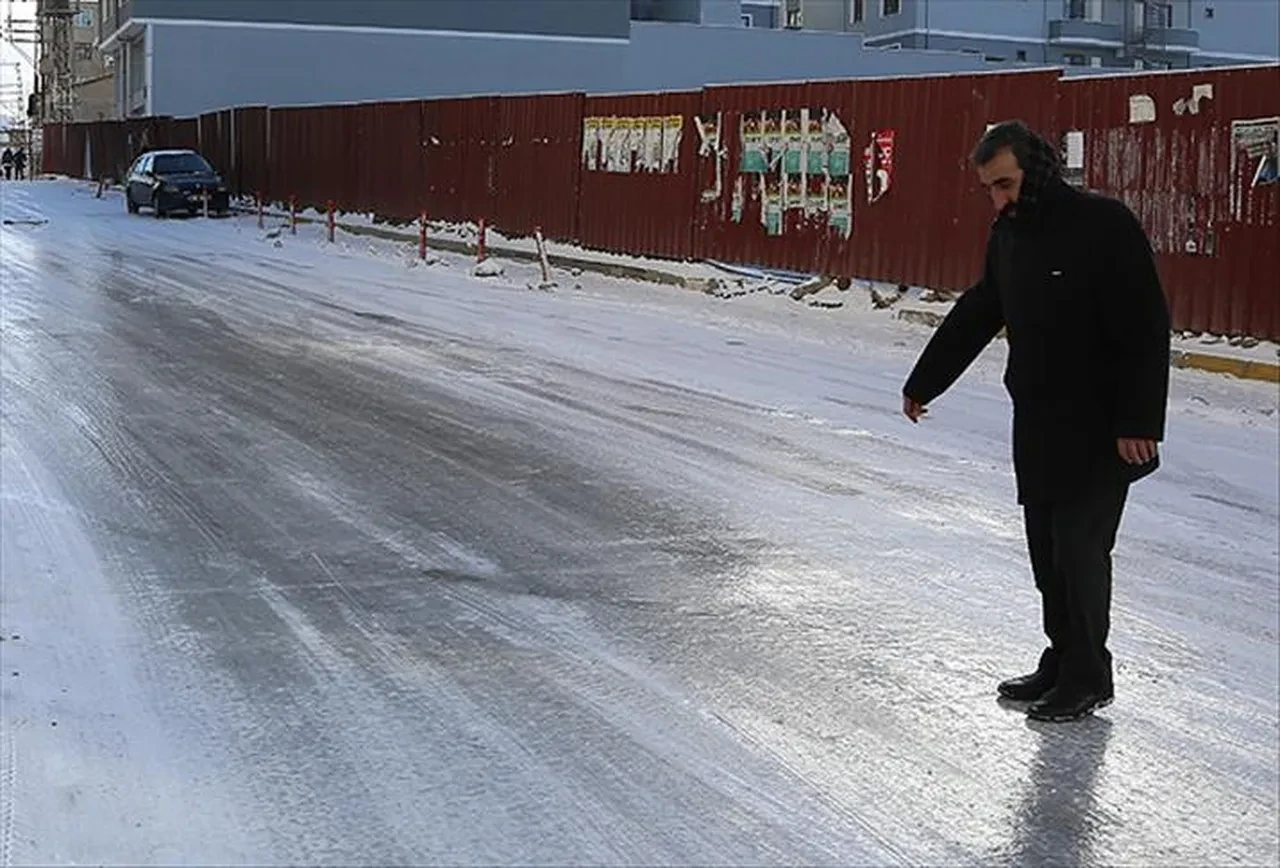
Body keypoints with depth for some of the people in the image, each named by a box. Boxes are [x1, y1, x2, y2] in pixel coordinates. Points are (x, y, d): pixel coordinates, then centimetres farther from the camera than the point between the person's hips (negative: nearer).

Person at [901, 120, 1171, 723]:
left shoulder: (1103, 226, -16)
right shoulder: (1007, 235, 8)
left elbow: (1147, 328, -19)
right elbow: (974, 317, 20)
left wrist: (1140, 421, -23)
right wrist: (922, 384, 27)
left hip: (1102, 429, -7)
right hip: (1037, 425, 7)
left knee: (1080, 544, -4)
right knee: (1046, 548, 11)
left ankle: (1087, 678, 8)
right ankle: (1061, 662, 23)